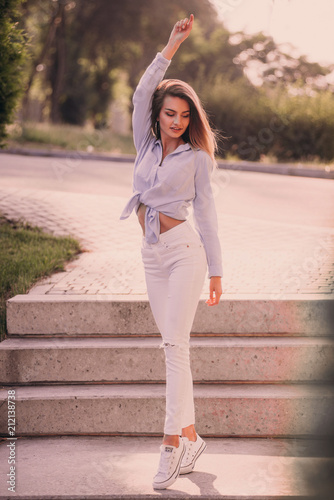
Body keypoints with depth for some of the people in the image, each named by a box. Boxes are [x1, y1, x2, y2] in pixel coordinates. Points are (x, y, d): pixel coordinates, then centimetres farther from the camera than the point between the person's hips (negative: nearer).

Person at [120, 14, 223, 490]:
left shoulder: (196, 157, 1)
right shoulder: (146, 145, 12)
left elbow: (205, 212, 1)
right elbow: (141, 95, 0)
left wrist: (216, 270, -1)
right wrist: (170, 47, -4)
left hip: (184, 249, -5)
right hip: (152, 254, 5)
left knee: (175, 344, -13)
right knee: (173, 346, 6)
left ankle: (173, 440, -14)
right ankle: (190, 436, 11)